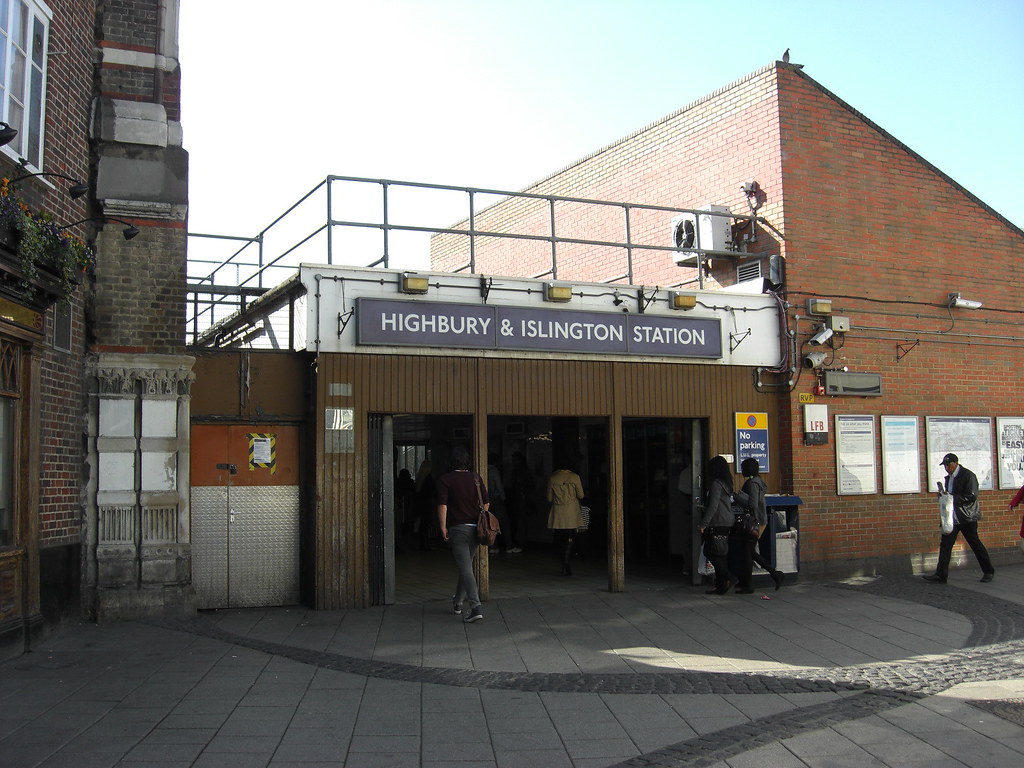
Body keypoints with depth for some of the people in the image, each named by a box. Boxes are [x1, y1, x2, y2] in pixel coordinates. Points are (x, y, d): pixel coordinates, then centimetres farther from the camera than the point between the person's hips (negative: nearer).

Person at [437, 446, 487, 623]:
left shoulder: (446, 479, -6)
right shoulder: (476, 478, 7)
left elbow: (442, 505, -13)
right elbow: (486, 503, 8)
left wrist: (443, 527, -8)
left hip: (458, 528, -5)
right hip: (475, 528, 5)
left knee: (465, 568, -9)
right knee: (466, 565, 18)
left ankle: (476, 607, -20)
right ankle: (457, 602, 33)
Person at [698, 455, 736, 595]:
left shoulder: (716, 484, -12)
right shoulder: (726, 483, 15)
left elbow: (713, 506, -18)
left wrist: (703, 524, -17)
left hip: (717, 524, -9)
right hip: (727, 524, 9)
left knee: (710, 552, -4)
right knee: (721, 554, 9)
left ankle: (728, 578, -12)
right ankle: (721, 586, 10)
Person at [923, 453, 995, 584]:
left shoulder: (968, 476, -11)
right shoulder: (949, 477, 13)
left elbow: (971, 496, -19)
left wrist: (952, 497, -22)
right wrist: (943, 495, 1)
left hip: (967, 517, -7)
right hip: (952, 517, 7)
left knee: (975, 544, 4)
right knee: (945, 544, -1)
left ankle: (989, 572, 23)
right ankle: (940, 575, -1)